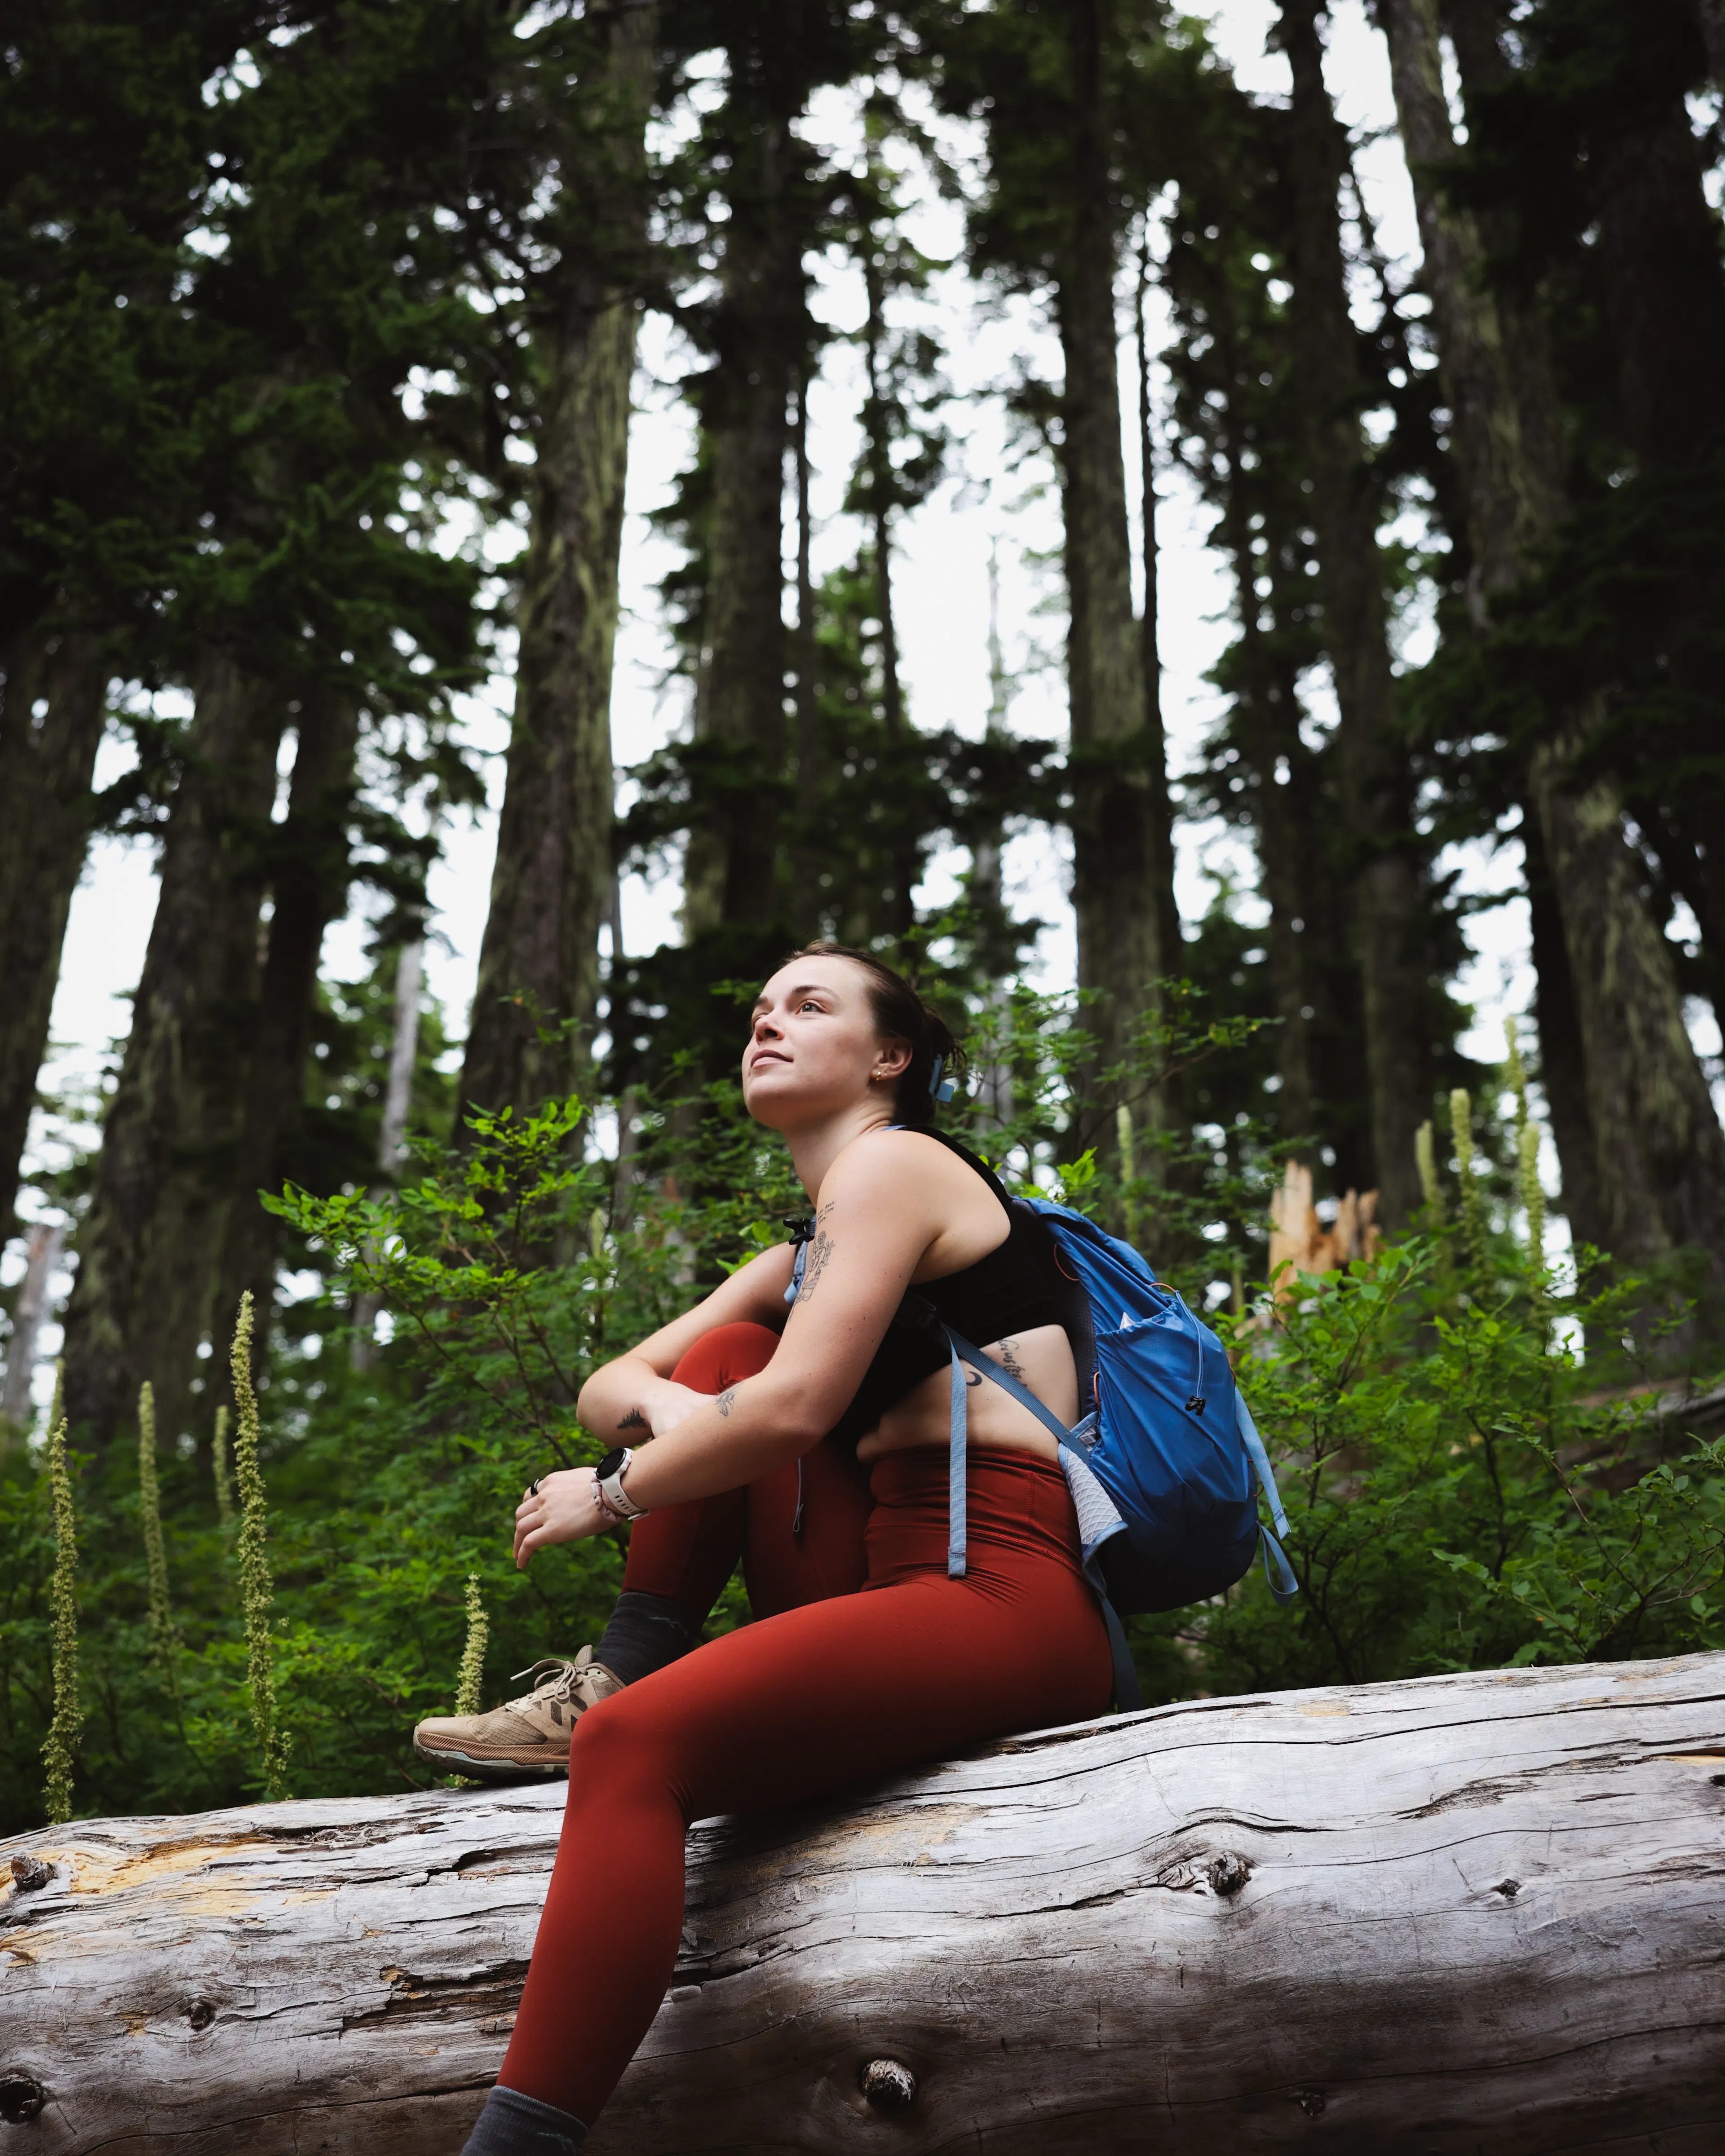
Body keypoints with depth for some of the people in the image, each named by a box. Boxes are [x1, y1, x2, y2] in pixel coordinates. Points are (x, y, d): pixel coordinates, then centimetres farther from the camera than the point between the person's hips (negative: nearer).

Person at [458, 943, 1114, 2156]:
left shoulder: (892, 1161, -2)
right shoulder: (800, 1259, 25)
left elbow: (797, 1410, -14)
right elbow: (610, 1387, 21)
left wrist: (612, 1493, -1)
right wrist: (657, 1406, -3)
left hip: (1013, 1601, -9)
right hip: (884, 1585, 9)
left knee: (634, 1747, -28)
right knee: (722, 1356, 10)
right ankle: (617, 1671, 0)